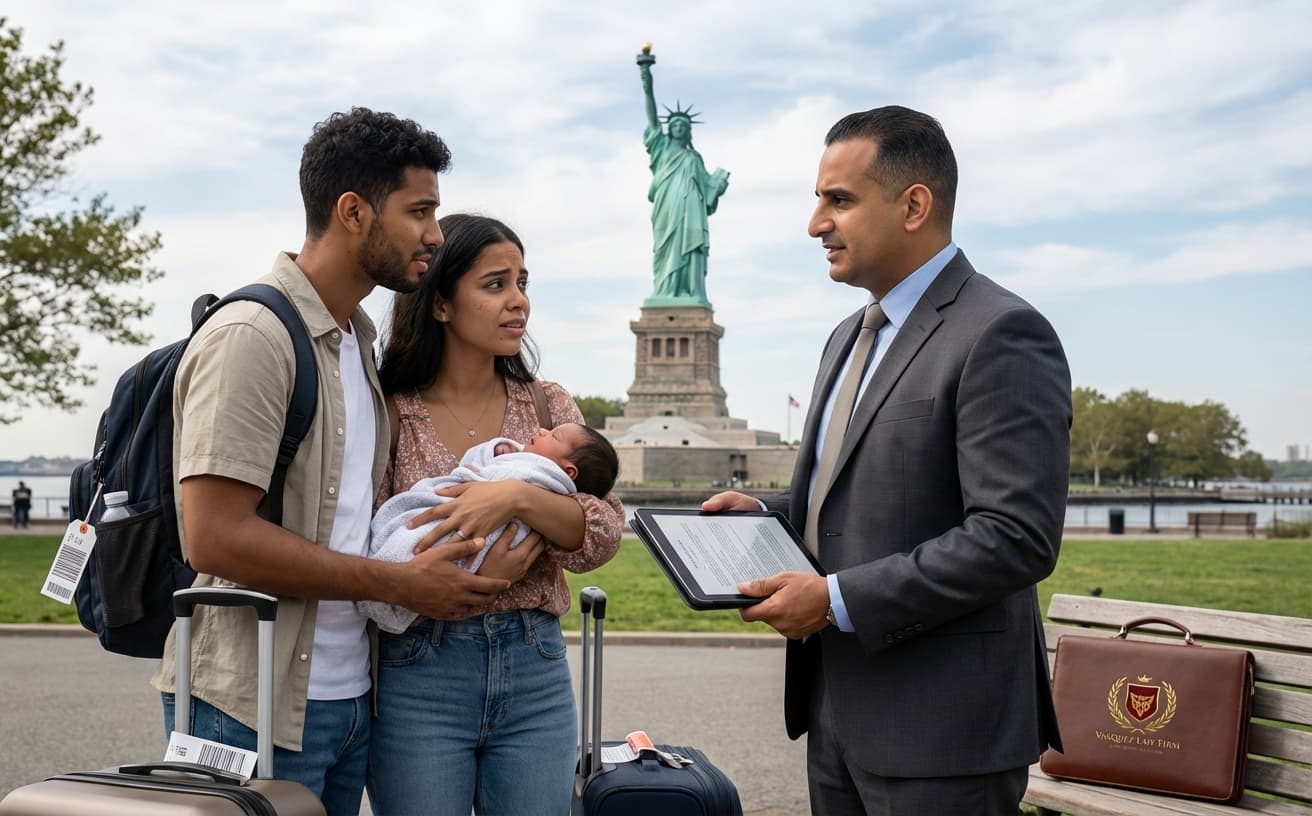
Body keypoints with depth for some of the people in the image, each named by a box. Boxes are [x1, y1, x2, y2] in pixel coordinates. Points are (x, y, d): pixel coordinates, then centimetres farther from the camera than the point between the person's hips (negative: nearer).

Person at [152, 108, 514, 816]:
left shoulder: (357, 340, 14)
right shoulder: (251, 336, -15)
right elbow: (216, 537, -22)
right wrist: (401, 584, -16)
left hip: (349, 694, 8)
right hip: (253, 705, -8)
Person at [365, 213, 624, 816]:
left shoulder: (548, 406, 7)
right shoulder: (387, 414, -2)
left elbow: (602, 538, -4)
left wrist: (519, 496, -21)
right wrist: (473, 575, -19)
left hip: (536, 672, 3)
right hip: (419, 676, -3)